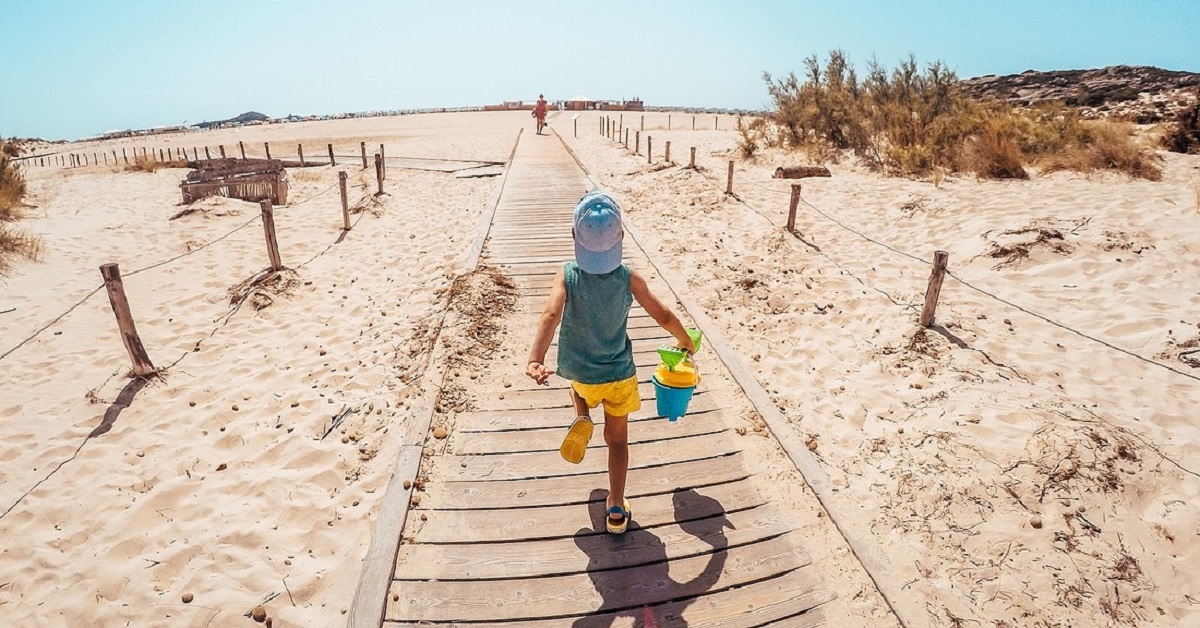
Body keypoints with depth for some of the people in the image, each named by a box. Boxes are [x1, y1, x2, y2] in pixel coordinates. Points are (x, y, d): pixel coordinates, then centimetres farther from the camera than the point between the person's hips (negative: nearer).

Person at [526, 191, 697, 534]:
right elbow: (664, 317, -10)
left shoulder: (567, 276, -20)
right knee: (617, 439, 18)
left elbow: (551, 315, -36)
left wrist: (535, 360, -47)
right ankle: (617, 510, 21)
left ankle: (582, 420, 10)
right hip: (620, 374, 0)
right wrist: (686, 341, 8)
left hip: (578, 371, 1)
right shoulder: (629, 278, -18)